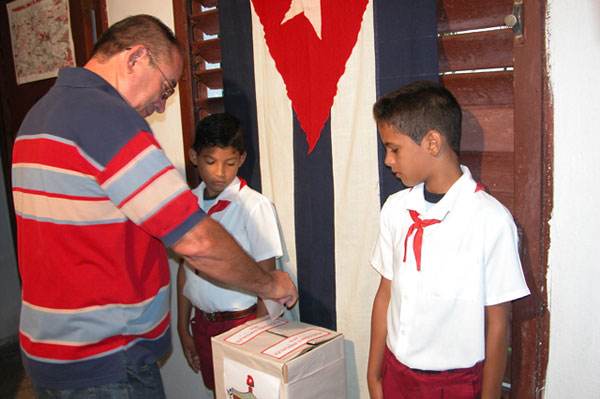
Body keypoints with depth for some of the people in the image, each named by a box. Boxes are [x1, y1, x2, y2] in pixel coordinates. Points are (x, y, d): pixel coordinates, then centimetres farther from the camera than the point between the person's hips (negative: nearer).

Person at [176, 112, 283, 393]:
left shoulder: (254, 205, -15)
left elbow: (265, 277, -11)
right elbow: (185, 265, 7)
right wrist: (183, 327, 11)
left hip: (242, 321, -5)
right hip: (202, 321, 5)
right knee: (217, 390, 18)